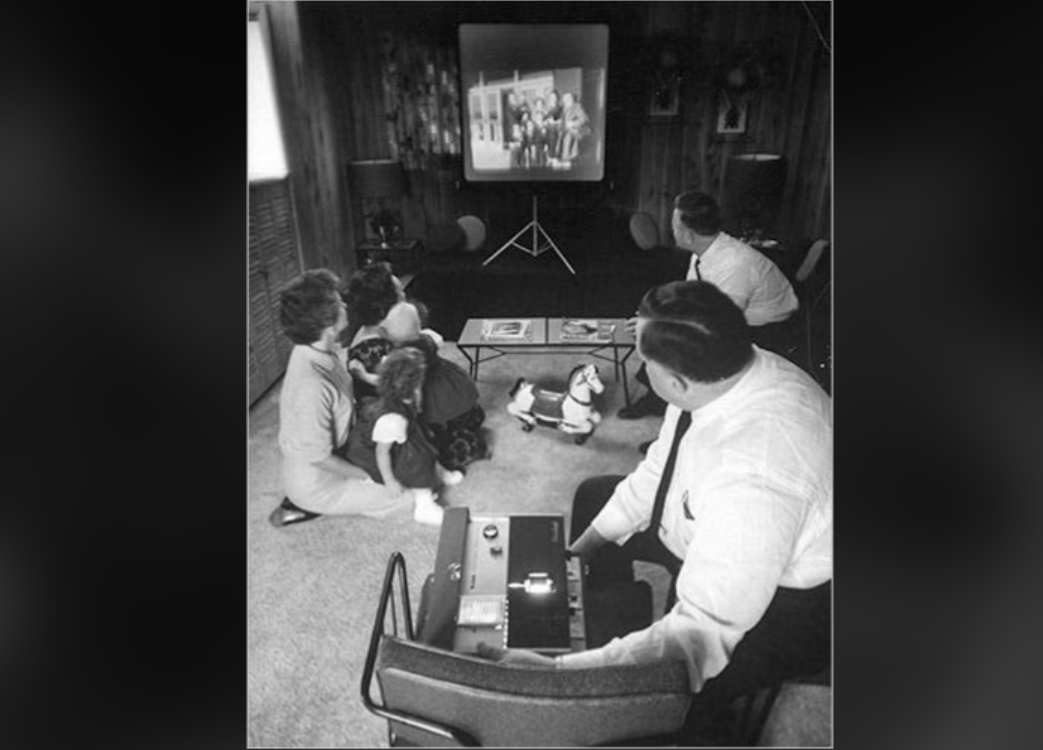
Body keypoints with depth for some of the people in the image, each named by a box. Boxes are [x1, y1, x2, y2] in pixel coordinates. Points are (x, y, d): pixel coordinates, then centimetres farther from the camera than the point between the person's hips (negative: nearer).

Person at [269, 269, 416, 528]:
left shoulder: (323, 349, -10)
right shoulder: (311, 387, -37)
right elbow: (319, 457, -27)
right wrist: (368, 476, -15)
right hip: (316, 480, -8)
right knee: (412, 497, -3)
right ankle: (307, 506, 6)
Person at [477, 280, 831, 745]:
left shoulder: (750, 480, -43)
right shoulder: (725, 372, -18)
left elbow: (701, 636, -37)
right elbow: (656, 473, -3)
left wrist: (555, 670, -38)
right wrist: (579, 551, -1)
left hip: (785, 602, -7)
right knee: (594, 497, 14)